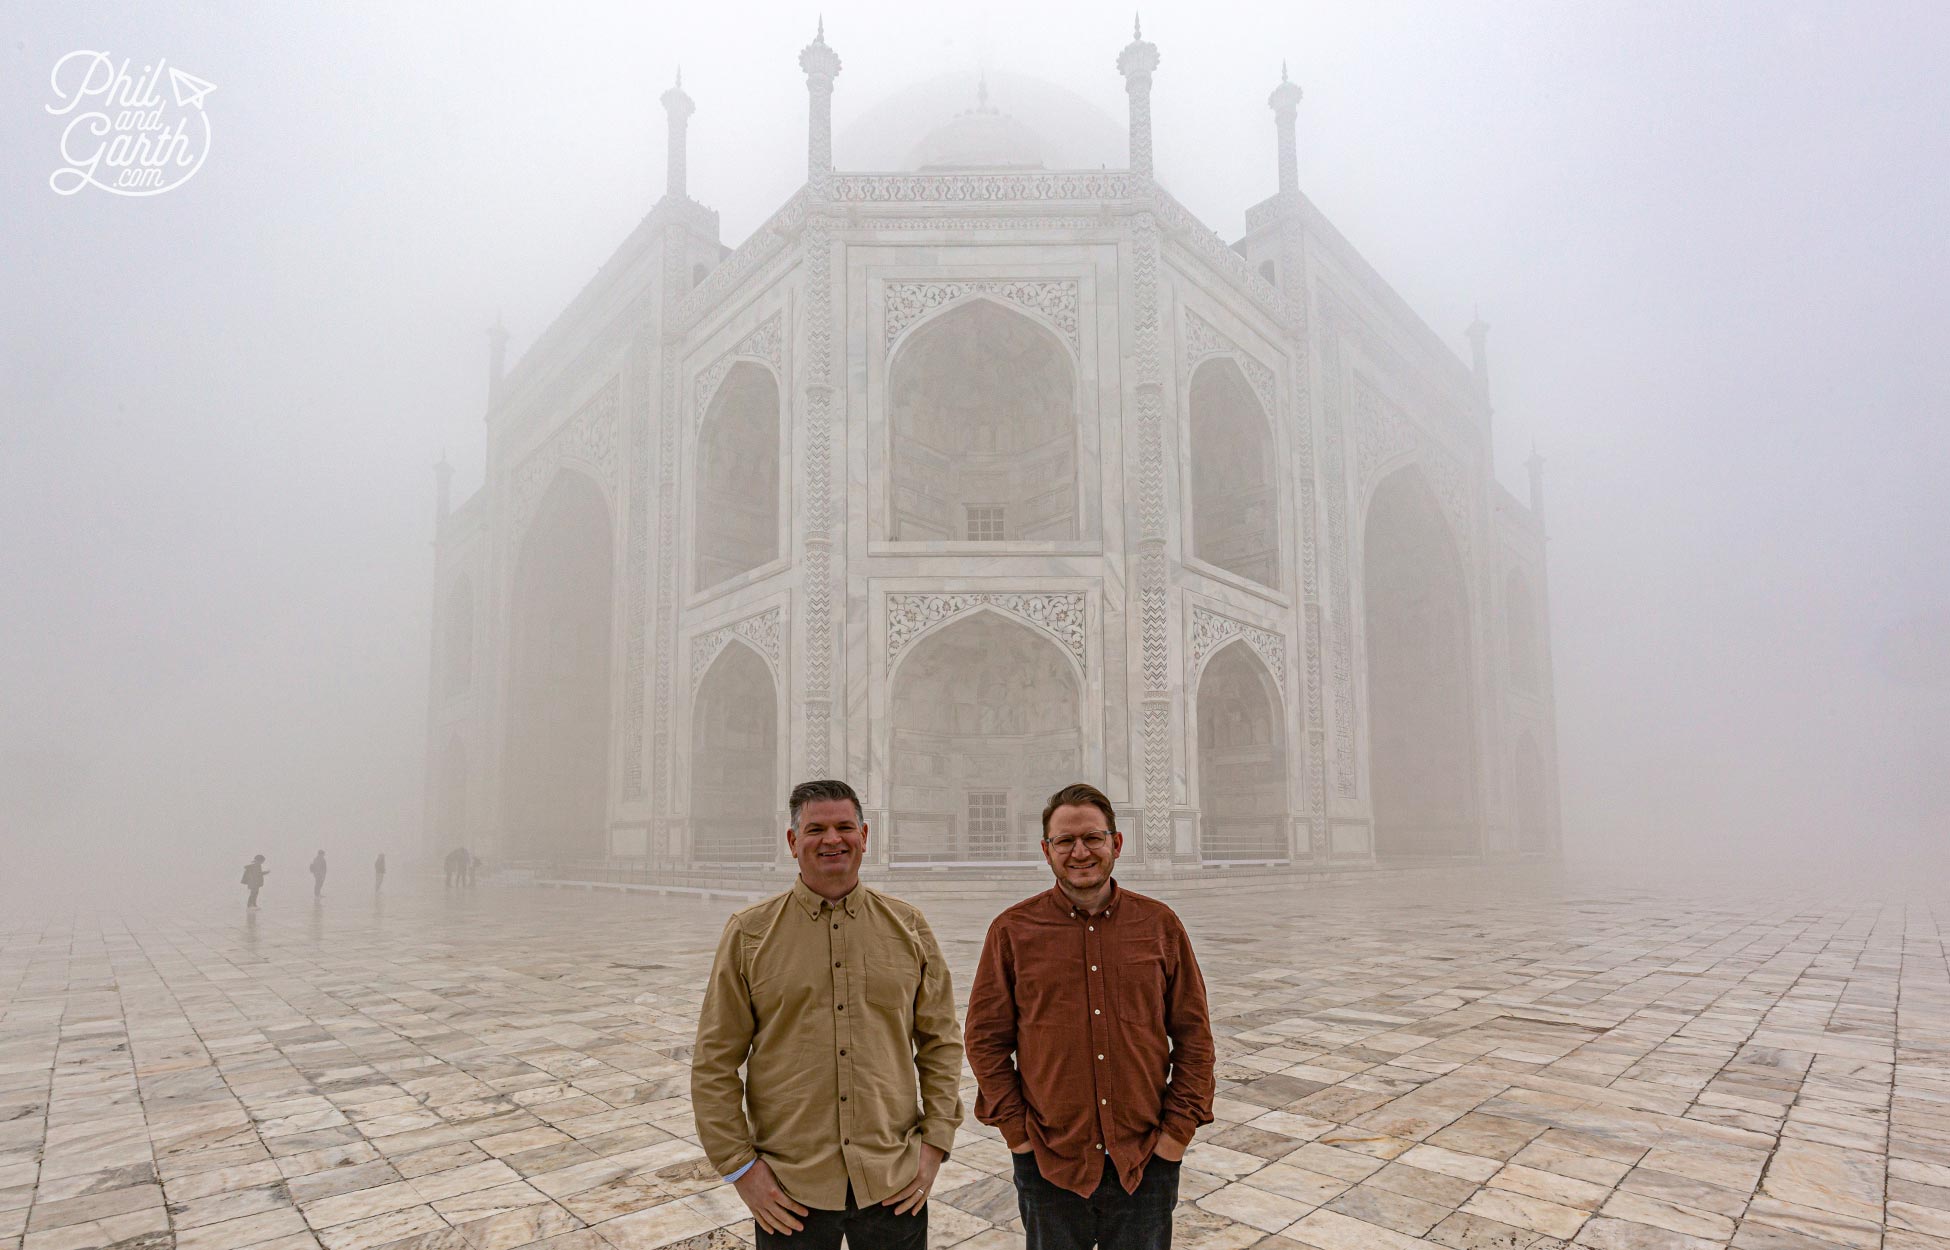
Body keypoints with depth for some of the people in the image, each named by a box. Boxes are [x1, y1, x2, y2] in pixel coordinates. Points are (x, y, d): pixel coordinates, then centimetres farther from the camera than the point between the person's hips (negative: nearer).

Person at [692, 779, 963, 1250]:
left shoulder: (909, 927, 1)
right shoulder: (749, 933, -3)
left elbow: (941, 1041, 6)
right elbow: (714, 1063, -1)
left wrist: (935, 1142, 0)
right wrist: (739, 1166, -4)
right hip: (790, 1189, -1)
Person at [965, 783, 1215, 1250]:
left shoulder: (1160, 924, 0)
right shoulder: (1012, 930, -3)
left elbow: (1194, 1035, 3)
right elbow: (986, 1040, 0)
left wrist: (1178, 1128, -2)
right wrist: (1016, 1130, -4)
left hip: (1147, 1162, 1)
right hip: (1049, 1163, -1)